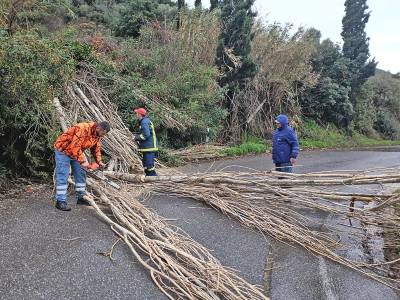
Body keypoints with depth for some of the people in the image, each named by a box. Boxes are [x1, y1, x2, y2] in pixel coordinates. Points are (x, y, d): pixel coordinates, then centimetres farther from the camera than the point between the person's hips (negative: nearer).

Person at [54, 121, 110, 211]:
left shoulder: (97, 135, -5)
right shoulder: (82, 129, -33)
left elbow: (96, 148, 7)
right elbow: (75, 147, -35)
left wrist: (99, 161, -4)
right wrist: (82, 161, -32)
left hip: (77, 152, 9)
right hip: (63, 150, -9)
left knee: (81, 174, 9)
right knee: (63, 176, -10)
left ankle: (81, 198, 19)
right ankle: (60, 201, -6)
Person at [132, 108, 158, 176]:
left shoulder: (144, 122, -15)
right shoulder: (146, 121, 18)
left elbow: (146, 135, -23)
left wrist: (136, 137, -11)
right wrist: (137, 136, 16)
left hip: (149, 148, -11)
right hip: (147, 148, 11)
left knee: (150, 166, -10)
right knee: (146, 165, 17)